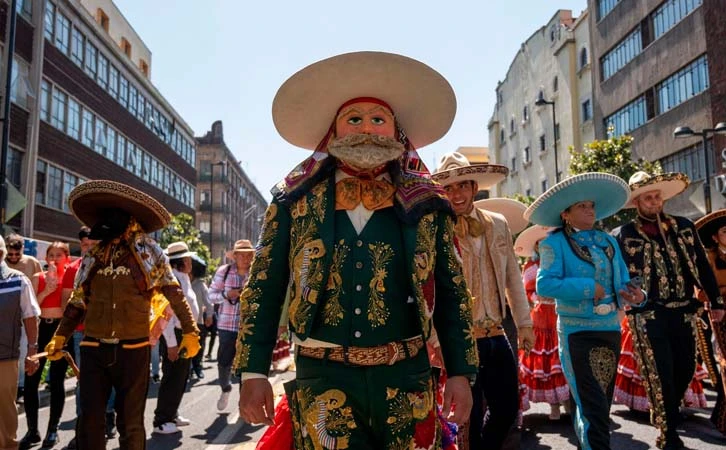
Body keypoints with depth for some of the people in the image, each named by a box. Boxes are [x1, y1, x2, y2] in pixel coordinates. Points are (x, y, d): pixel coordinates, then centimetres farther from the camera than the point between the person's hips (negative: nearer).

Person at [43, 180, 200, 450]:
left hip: (133, 350, -3)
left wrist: (190, 331, -1)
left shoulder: (149, 252, -1)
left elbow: (174, 294, 1)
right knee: (89, 421, 4)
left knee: (131, 423, 8)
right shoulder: (93, 256, 9)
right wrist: (61, 335, 9)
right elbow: (78, 301, 16)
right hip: (94, 349, 3)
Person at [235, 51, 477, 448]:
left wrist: (460, 372, 4)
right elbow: (262, 290, 2)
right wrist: (253, 372, -2)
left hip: (406, 377, 1)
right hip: (322, 377, -1)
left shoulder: (427, 205, 4)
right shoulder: (294, 201, 1)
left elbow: (452, 294, 7)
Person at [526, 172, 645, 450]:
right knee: (593, 409, -8)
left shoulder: (608, 242, 10)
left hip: (611, 330, 6)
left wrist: (634, 295, -13)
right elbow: (544, 284, -19)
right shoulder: (554, 243, -6)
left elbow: (623, 282, 9)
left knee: (602, 405, 18)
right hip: (577, 332, -6)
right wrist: (588, 287, -21)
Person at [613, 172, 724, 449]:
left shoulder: (684, 227, 10)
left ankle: (665, 414, 39)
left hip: (683, 312, 5)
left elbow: (703, 266, 13)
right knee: (660, 375, -2)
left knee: (685, 370, 13)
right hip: (648, 315, -4)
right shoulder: (623, 235, -3)